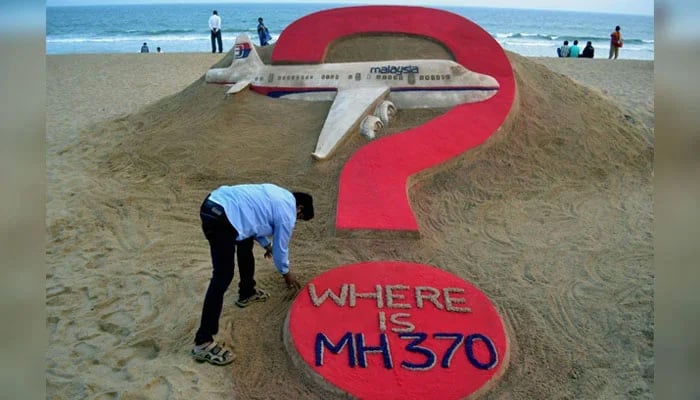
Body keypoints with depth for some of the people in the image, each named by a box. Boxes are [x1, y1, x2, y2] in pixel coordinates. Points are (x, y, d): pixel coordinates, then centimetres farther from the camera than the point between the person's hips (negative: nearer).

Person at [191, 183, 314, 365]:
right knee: (223, 277, -8)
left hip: (214, 202, 11)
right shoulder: (287, 214, 0)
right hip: (220, 217, -11)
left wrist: (266, 244, 44)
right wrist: (286, 272, 30)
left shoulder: (279, 195, 23)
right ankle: (203, 342, -4)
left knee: (246, 245, 30)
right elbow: (281, 247, 11)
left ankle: (247, 293, 50)